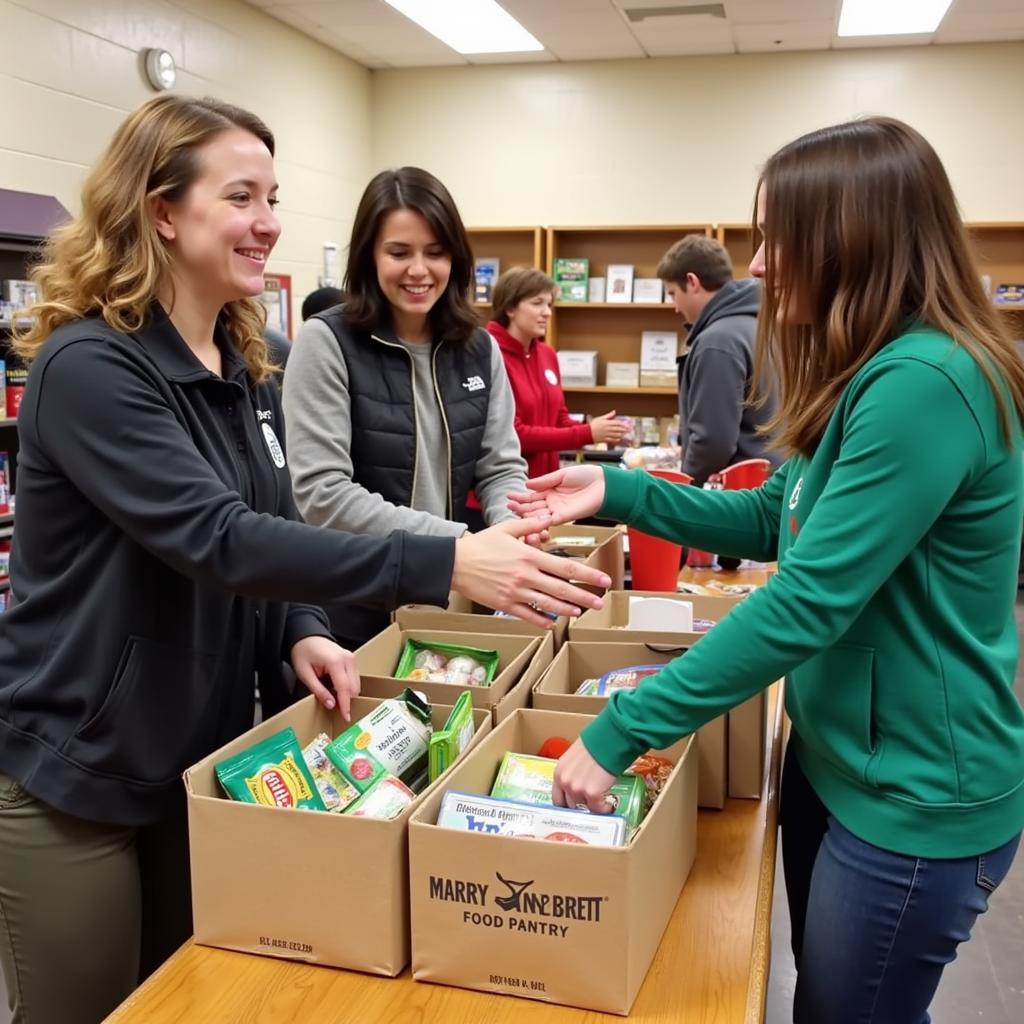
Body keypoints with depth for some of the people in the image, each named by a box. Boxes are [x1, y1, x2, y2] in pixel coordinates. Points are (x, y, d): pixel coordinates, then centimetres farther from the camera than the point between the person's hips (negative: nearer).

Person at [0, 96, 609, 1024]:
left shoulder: (245, 365, 3)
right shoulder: (90, 366, -22)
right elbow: (216, 540, -32)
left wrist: (301, 632, -10)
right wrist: (445, 565, -39)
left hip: (202, 753, 7)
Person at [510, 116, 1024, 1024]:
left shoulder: (925, 383, -27)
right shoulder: (875, 374, 6)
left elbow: (806, 604, -30)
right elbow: (774, 521, 13)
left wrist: (619, 732, -25)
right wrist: (618, 493, 2)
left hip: (915, 795, -9)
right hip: (836, 758, 9)